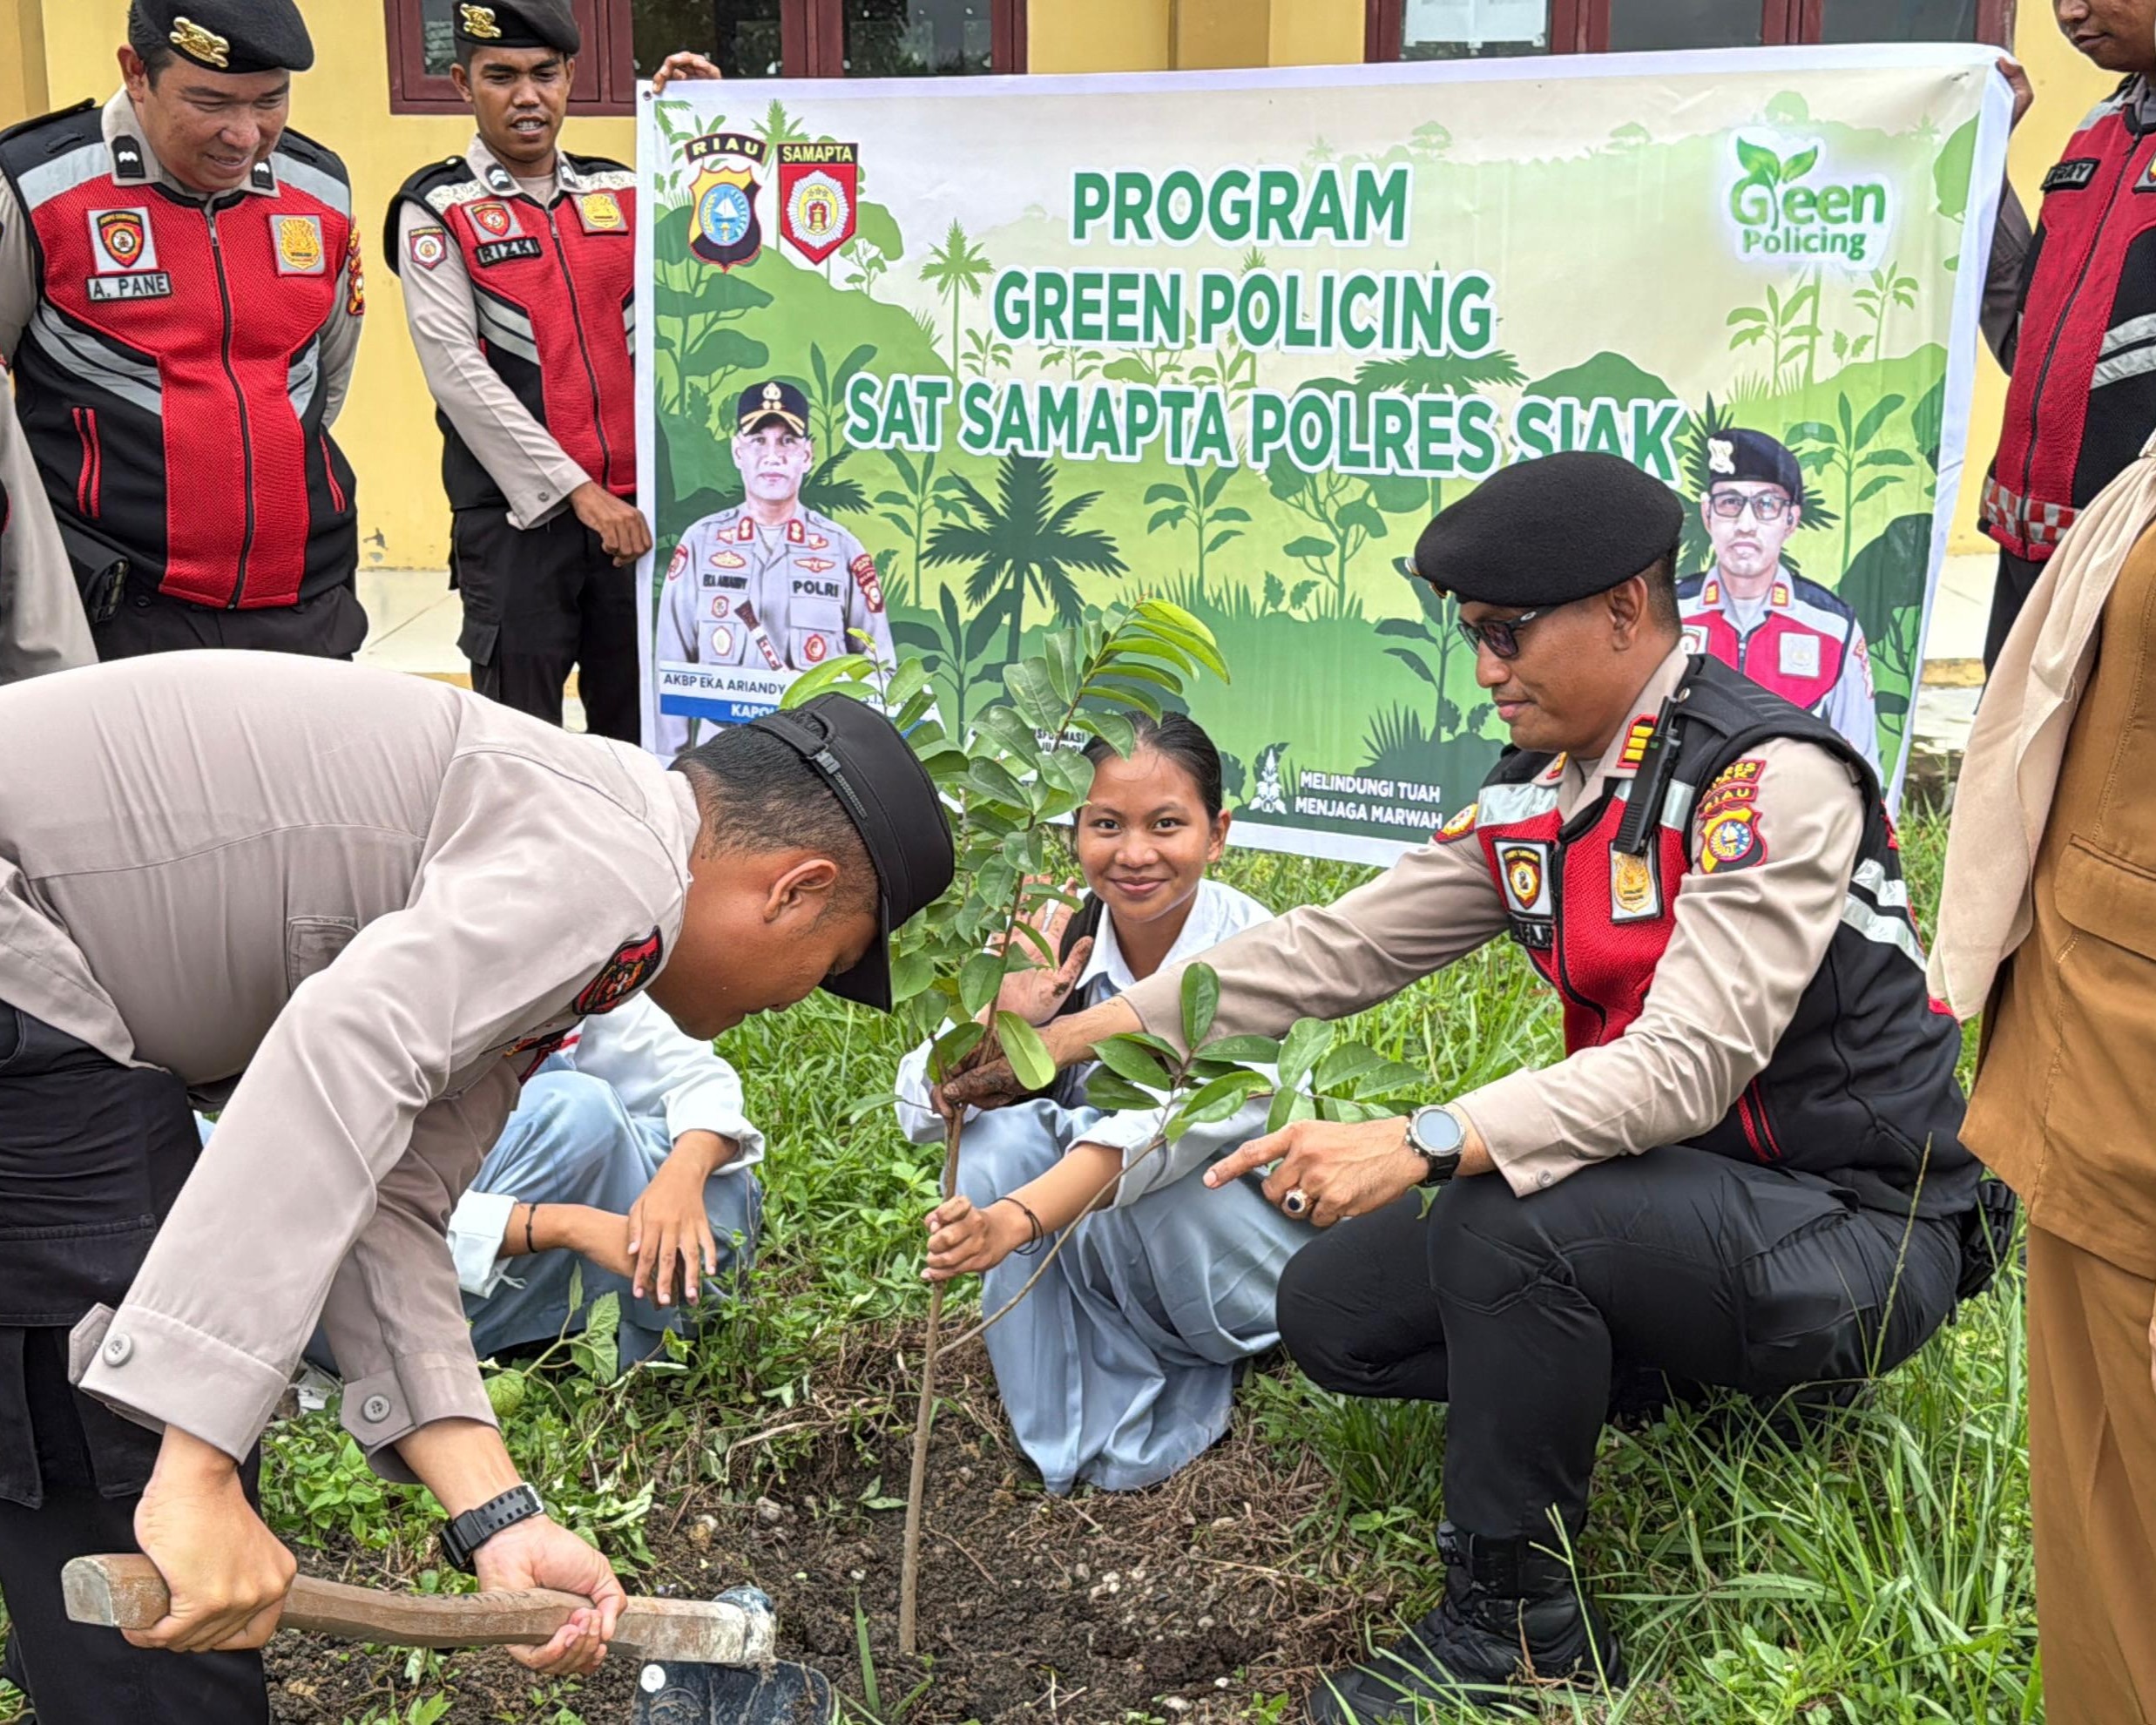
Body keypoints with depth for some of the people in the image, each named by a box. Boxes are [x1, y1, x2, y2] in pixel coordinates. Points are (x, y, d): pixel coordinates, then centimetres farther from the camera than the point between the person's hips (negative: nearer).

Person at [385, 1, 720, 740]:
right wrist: (577, 490, -16)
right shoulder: (436, 208, -2)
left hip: (636, 508, 4)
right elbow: (457, 372, -10)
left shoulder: (623, 192, 10)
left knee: (640, 736, 10)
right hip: (515, 515, -4)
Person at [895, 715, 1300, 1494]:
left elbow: (1162, 1127, -40)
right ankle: (1076, 1430, -9)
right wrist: (1000, 1022, -33)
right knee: (999, 1131, -22)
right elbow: (924, 1111, -12)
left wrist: (1016, 1221, -56)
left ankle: (1187, 1395, -3)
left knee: (1124, 1180, -32)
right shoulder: (1059, 940, -10)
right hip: (1100, 1280, 4)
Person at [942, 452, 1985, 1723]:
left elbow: (1687, 1064, -31)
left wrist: (1424, 1144, -41)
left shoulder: (1772, 779, -21)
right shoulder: (1533, 796, 4)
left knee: (1507, 1220, -33)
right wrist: (1073, 1036, -2)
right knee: (1335, 1309, 3)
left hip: (1855, 1233, -8)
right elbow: (1338, 948, 3)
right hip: (1671, 1192, 8)